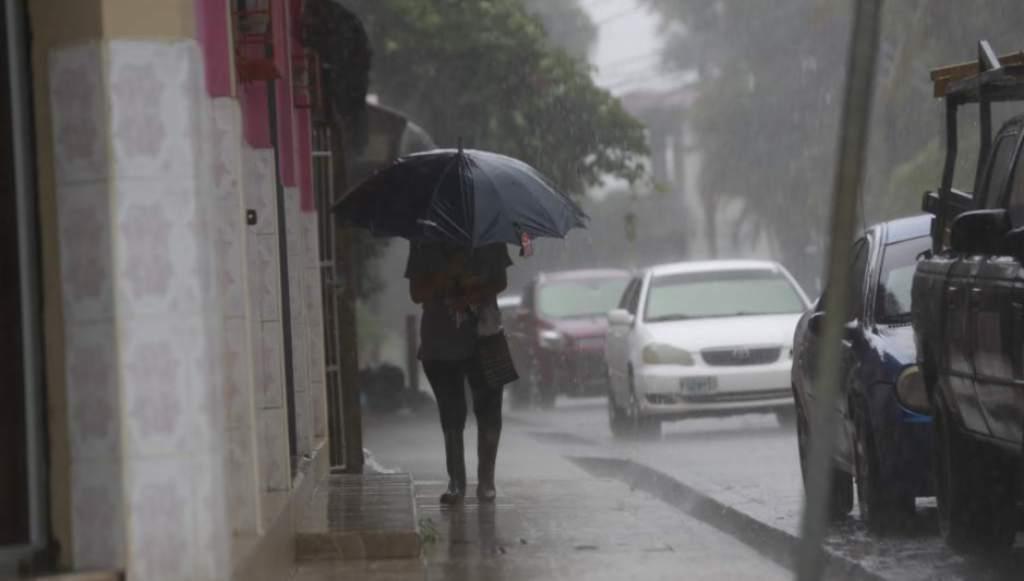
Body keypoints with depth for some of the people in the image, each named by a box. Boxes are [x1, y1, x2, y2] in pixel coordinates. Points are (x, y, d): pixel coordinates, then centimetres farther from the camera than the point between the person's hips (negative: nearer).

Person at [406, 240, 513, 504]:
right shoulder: (424, 244, -2)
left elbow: (500, 282, 1)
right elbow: (417, 294, -6)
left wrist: (473, 296, -18)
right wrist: (449, 272, -21)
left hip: (483, 339, 0)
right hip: (440, 345, 0)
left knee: (488, 413, -2)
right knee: (451, 416, 2)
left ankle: (486, 480, 7)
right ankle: (456, 481, 8)